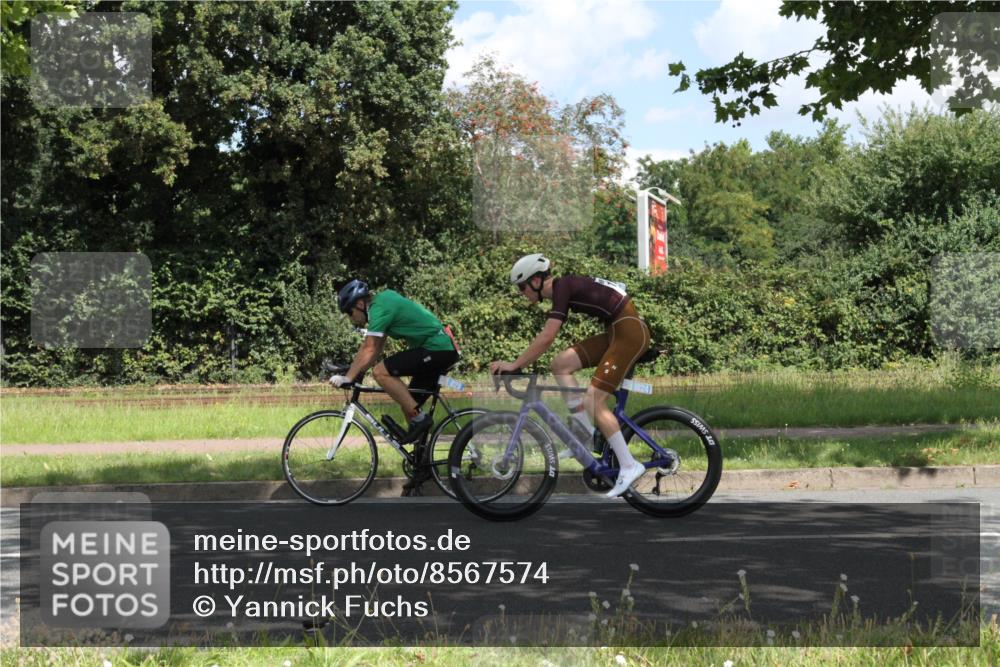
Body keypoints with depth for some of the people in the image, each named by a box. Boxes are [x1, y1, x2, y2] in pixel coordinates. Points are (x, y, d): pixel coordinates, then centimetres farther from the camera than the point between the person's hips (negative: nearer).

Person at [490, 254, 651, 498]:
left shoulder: (562, 287, -14)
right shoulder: (564, 288, 14)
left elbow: (546, 338, -21)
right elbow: (547, 337, 21)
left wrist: (515, 365, -17)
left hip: (629, 331, -9)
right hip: (617, 332, 9)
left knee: (593, 400, -12)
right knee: (560, 363, 3)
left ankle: (629, 466, -10)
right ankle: (584, 430, 4)